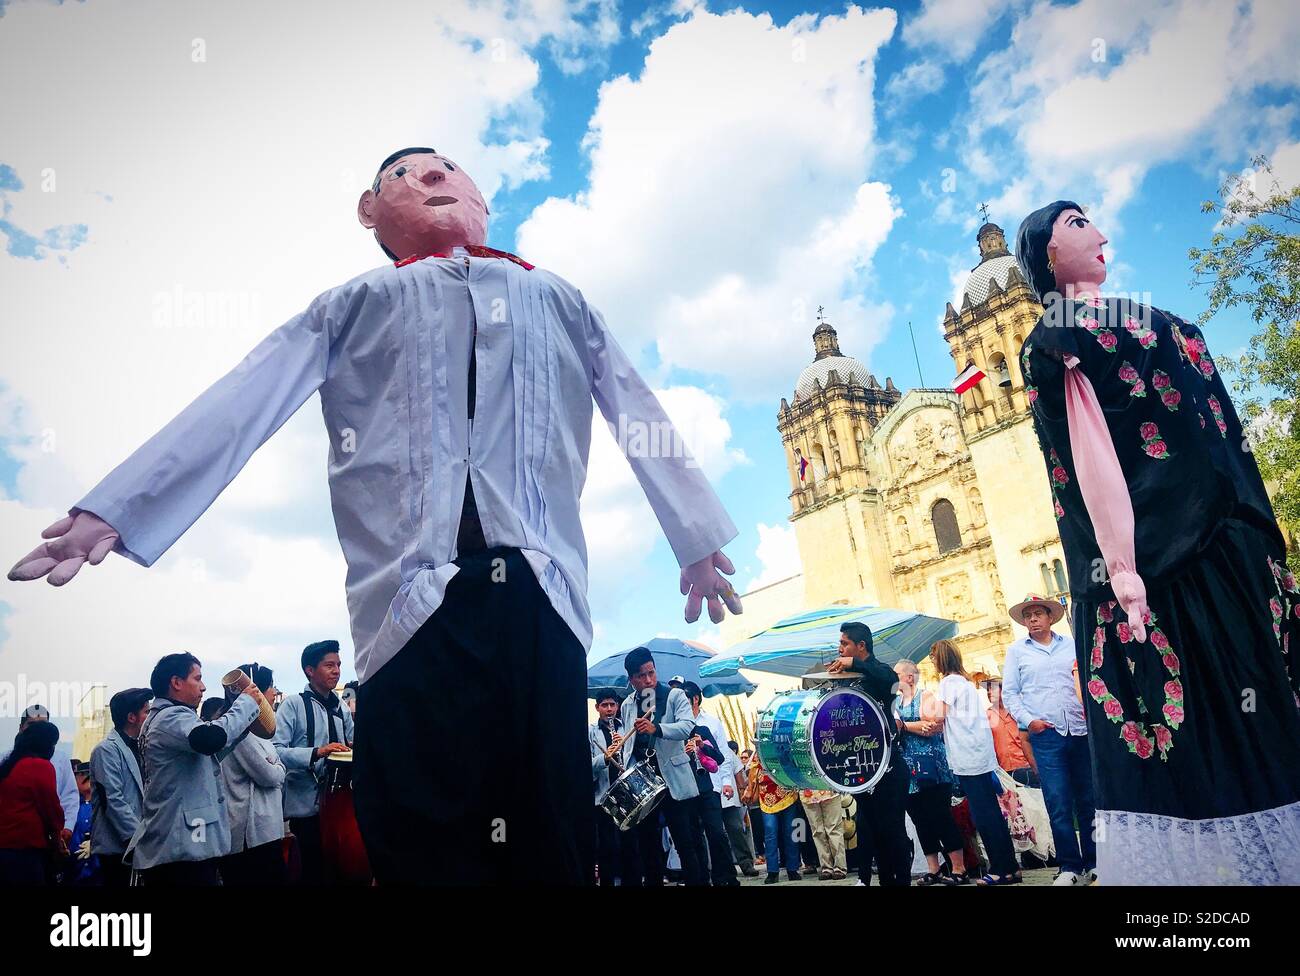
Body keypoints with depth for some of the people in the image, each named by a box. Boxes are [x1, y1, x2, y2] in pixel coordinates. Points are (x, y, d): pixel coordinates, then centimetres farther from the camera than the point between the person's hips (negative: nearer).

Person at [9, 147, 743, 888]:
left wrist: (698, 540, 21)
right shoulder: (358, 303, 22)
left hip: (538, 589, 1)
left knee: (549, 842, 1)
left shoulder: (559, 301, 27)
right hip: (414, 596, -1)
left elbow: (641, 416, 26)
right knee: (426, 849, -2)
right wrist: (118, 508, -2)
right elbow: (246, 403, 9)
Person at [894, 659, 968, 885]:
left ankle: (959, 870, 2)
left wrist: (903, 725, -12)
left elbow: (933, 727, -17)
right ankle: (934, 871, 15)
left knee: (941, 816, -5)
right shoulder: (895, 702, 14)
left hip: (929, 764, -6)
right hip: (907, 767, 6)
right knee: (919, 819, 7)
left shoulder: (926, 697, -3)